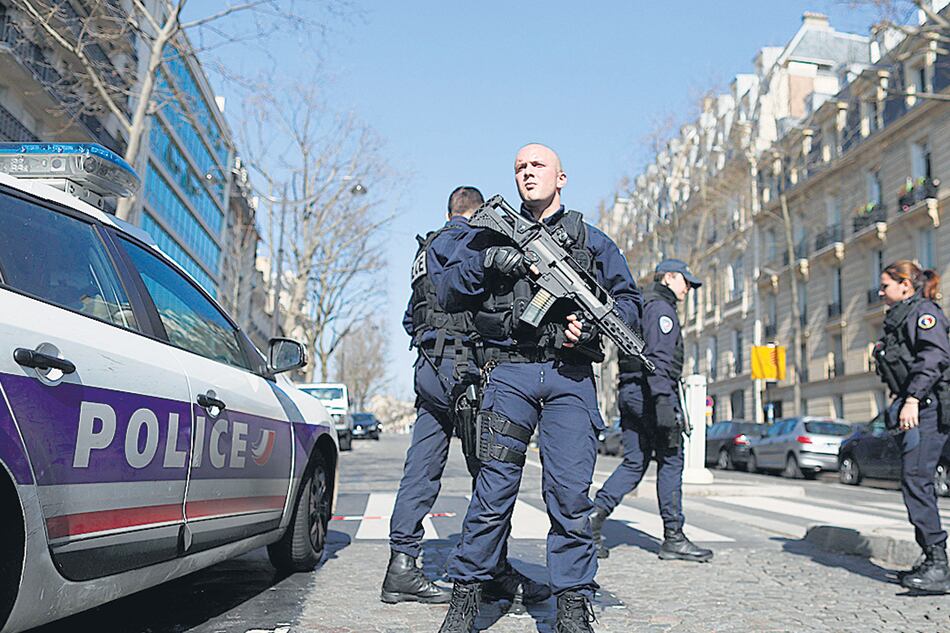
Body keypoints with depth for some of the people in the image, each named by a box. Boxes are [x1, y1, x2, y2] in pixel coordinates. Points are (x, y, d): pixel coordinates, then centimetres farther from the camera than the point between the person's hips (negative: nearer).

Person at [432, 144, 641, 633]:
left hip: (570, 377, 1)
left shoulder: (593, 242, 19)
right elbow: (444, 290, 11)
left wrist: (591, 325, -5)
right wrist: (484, 263, -7)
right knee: (494, 487, -5)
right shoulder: (491, 234, 18)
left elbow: (629, 302, 15)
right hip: (509, 373, 0)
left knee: (570, 492, -4)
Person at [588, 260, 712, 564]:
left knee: (634, 463, 7)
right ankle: (673, 538, 2)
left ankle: (594, 514, -7)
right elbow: (658, 357, -19)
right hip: (652, 391, -9)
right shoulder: (661, 308, -6)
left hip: (630, 391, 9)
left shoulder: (640, 307, 25)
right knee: (671, 461, -2)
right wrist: (663, 401, -25)